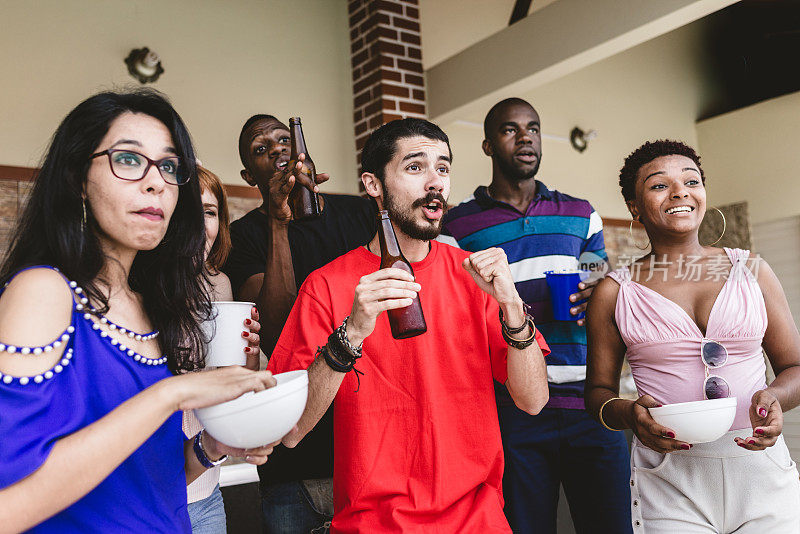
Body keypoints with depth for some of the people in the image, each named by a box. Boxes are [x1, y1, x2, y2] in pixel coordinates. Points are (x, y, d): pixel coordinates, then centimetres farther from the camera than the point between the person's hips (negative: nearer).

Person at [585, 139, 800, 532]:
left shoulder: (751, 271, 5)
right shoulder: (614, 293, 1)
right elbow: (598, 392, 5)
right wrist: (631, 414, -17)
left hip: (763, 474, 2)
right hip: (669, 484, -2)